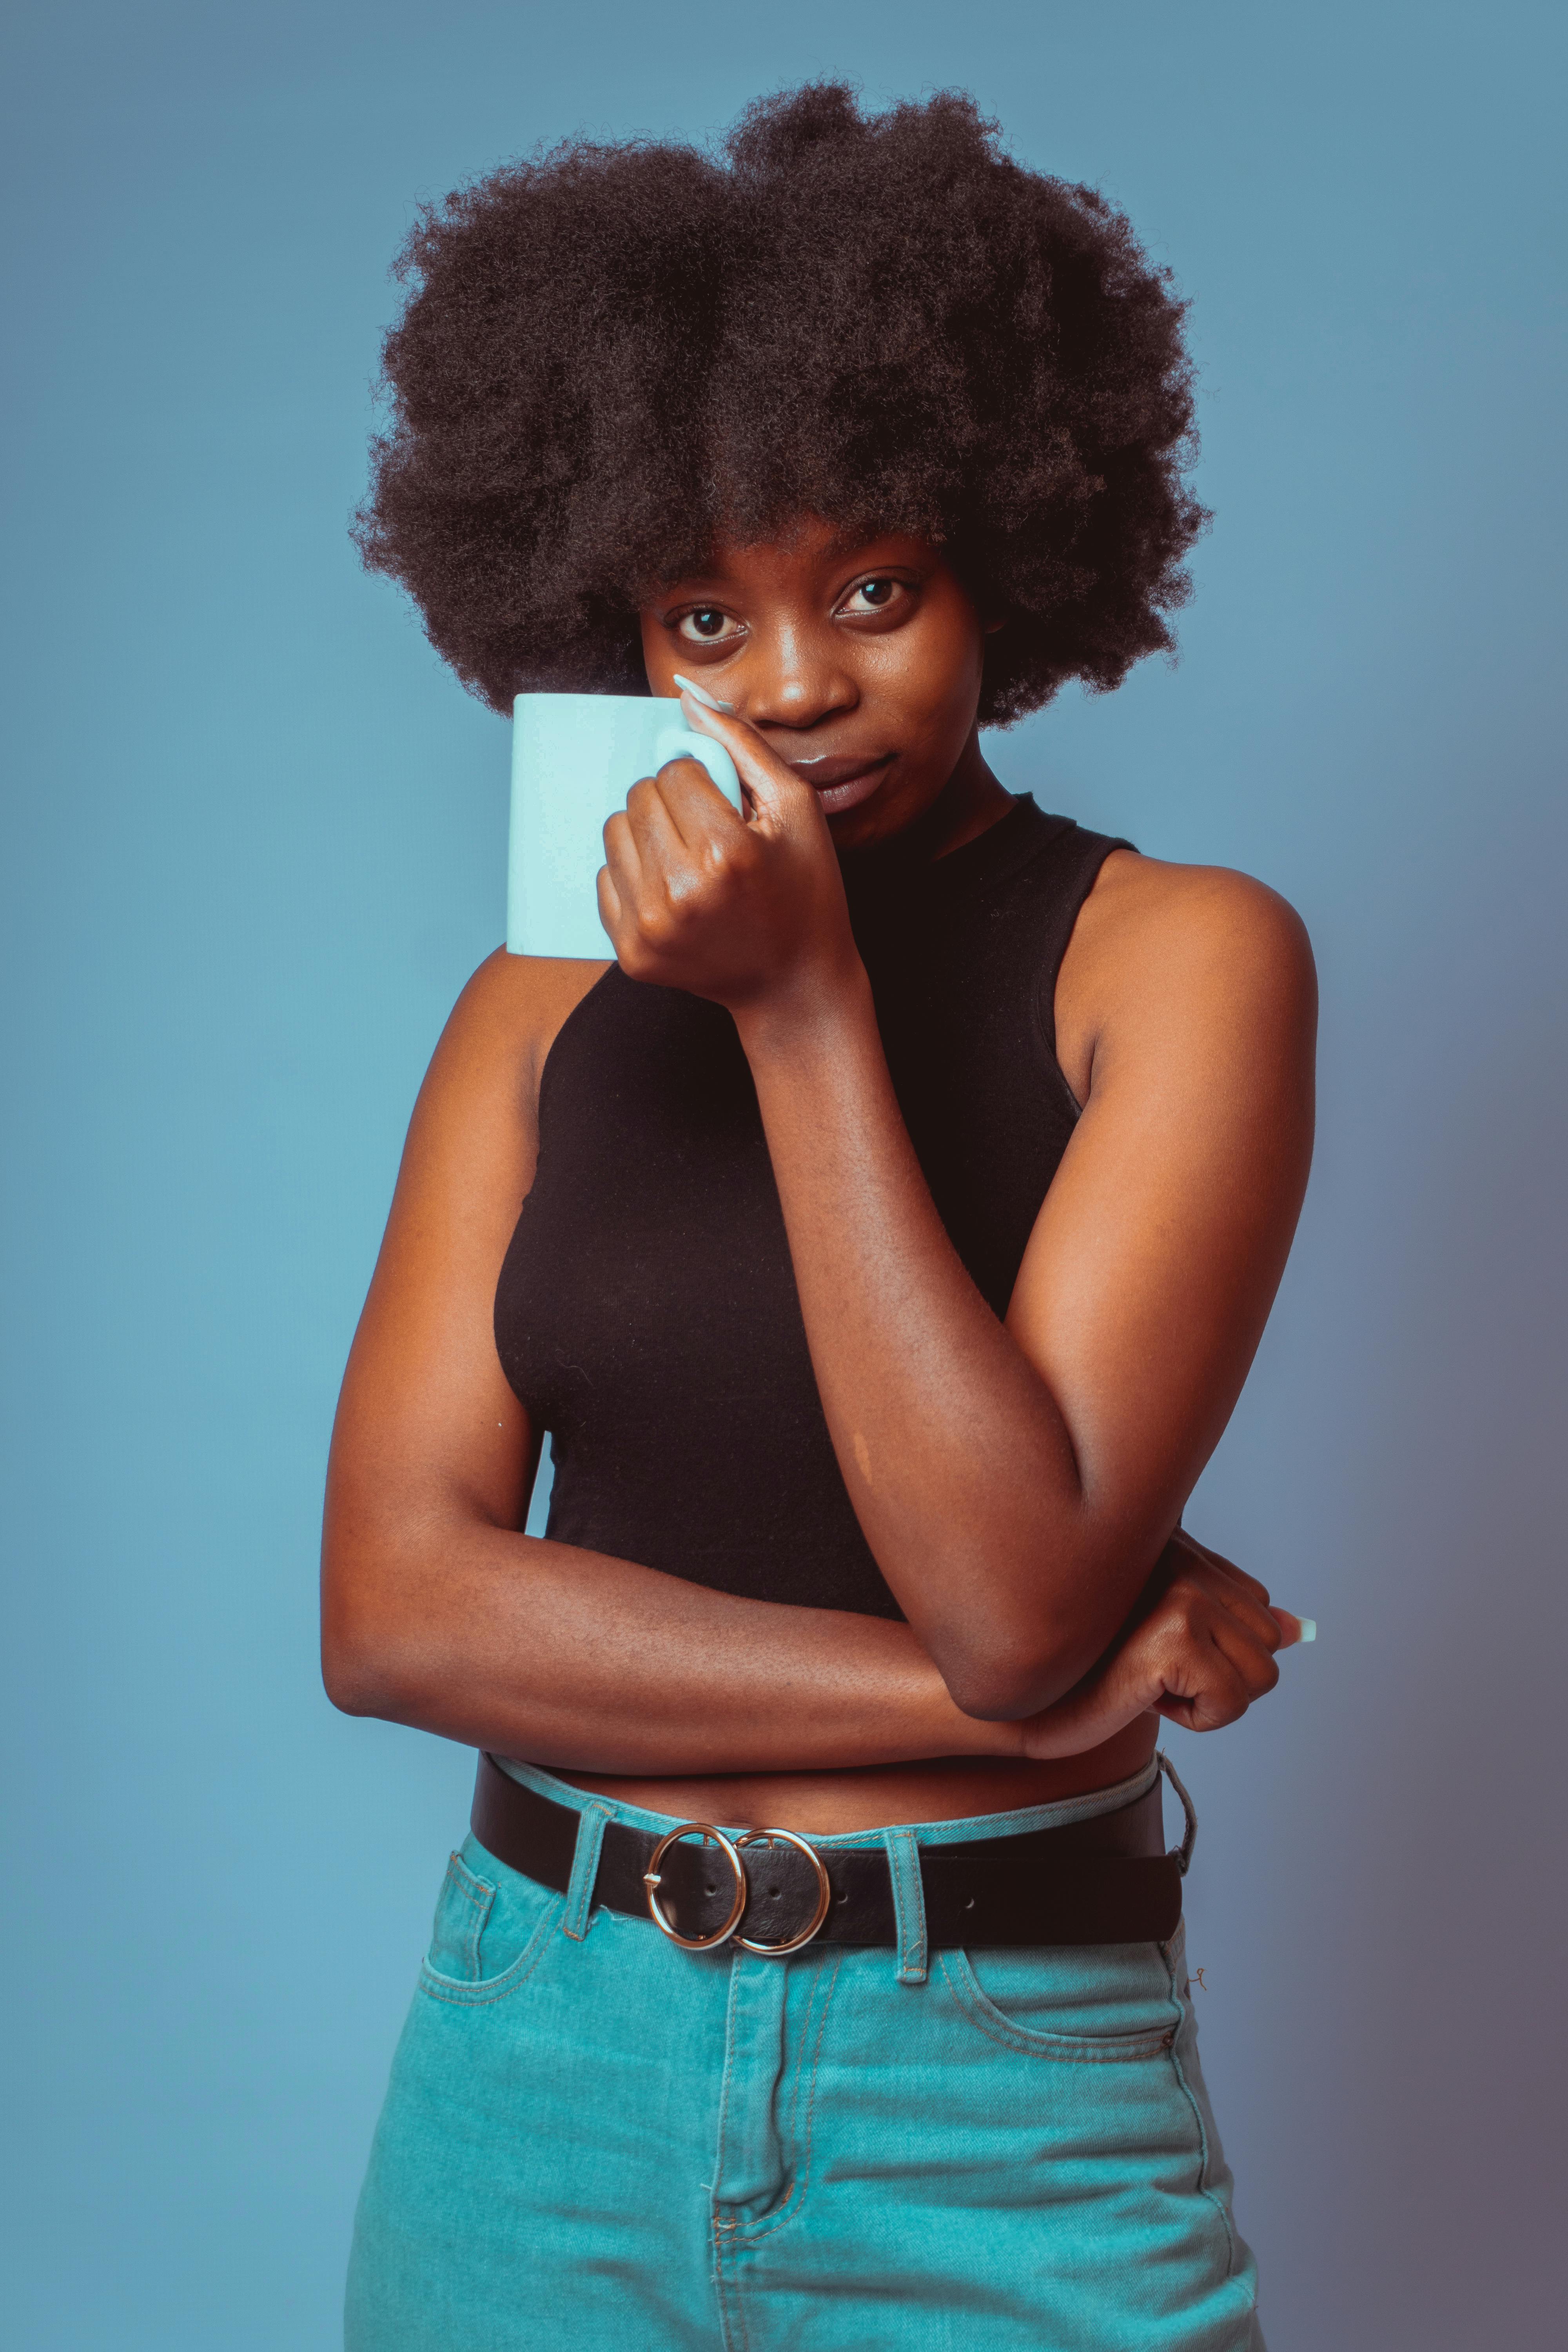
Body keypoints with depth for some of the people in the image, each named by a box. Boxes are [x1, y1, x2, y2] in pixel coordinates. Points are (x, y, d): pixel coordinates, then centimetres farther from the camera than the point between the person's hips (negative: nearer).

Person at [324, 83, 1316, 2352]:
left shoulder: (1183, 958, -8)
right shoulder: (547, 1011, 2)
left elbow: (1014, 1591, -18)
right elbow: (393, 1604, -8)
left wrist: (809, 1012, -18)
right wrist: (977, 1701, -14)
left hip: (997, 2107, -3)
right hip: (535, 2063, 3)